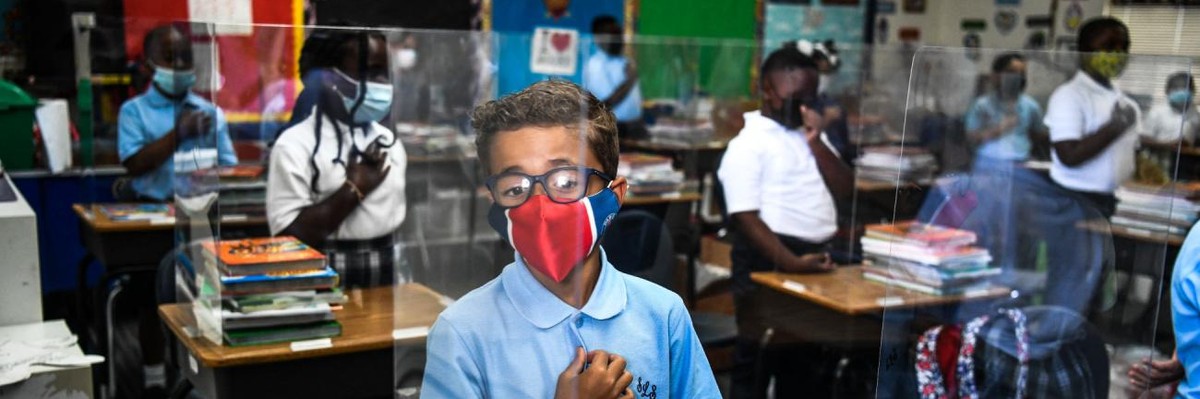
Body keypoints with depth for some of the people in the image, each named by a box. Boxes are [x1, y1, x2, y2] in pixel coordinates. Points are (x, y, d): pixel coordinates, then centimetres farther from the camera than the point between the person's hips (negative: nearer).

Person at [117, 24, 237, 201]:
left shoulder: (211, 112, 12)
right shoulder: (134, 110, 7)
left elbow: (228, 167, 9)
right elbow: (135, 165, -5)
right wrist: (179, 132, -5)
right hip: (152, 206, -2)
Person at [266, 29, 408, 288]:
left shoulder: (389, 141, 8)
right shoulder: (296, 145, -11)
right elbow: (289, 237, -17)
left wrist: (406, 289, 11)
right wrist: (354, 189, -16)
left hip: (389, 282, 5)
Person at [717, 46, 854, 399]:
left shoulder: (809, 135, 14)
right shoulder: (749, 143, -9)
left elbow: (845, 190, 5)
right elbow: (746, 217, -16)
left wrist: (815, 140, -5)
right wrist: (789, 263, -25)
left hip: (814, 254, 7)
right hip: (769, 259, -7)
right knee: (756, 355, 1)